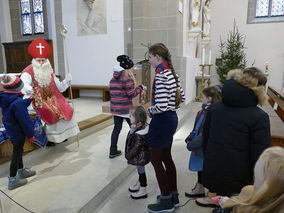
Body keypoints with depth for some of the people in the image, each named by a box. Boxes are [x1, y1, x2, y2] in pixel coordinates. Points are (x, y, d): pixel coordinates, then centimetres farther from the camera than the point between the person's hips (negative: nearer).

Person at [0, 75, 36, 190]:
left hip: (11, 131, 9)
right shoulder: (17, 102, -28)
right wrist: (30, 134, -14)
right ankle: (12, 180, 16)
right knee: (16, 153, 4)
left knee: (18, 150, 23)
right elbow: (24, 120, -23)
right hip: (18, 132, -9)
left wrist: (29, 100, 31)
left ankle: (21, 171, 42)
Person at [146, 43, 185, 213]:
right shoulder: (172, 73, 9)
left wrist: (150, 111, -8)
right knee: (166, 157, 20)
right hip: (172, 118, 10)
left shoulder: (161, 76, -20)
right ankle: (173, 196, 35)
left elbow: (161, 106, -26)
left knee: (156, 159, 5)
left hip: (162, 120, -10)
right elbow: (181, 98, 16)